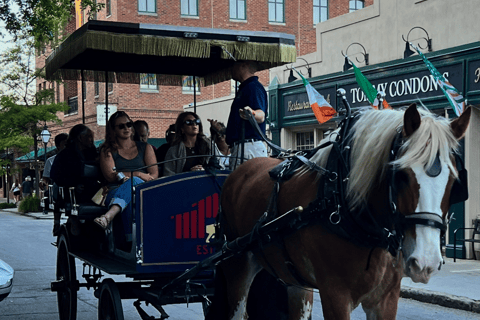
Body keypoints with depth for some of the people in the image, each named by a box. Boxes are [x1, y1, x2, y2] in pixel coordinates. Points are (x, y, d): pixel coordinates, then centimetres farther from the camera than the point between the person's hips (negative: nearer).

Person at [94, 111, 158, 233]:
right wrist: (138, 174, -9)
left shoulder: (145, 148, 24)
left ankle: (109, 215, -64)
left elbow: (154, 175, 10)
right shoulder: (107, 150, 18)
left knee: (134, 182, -40)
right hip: (115, 192, 0)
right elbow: (110, 176, 1)